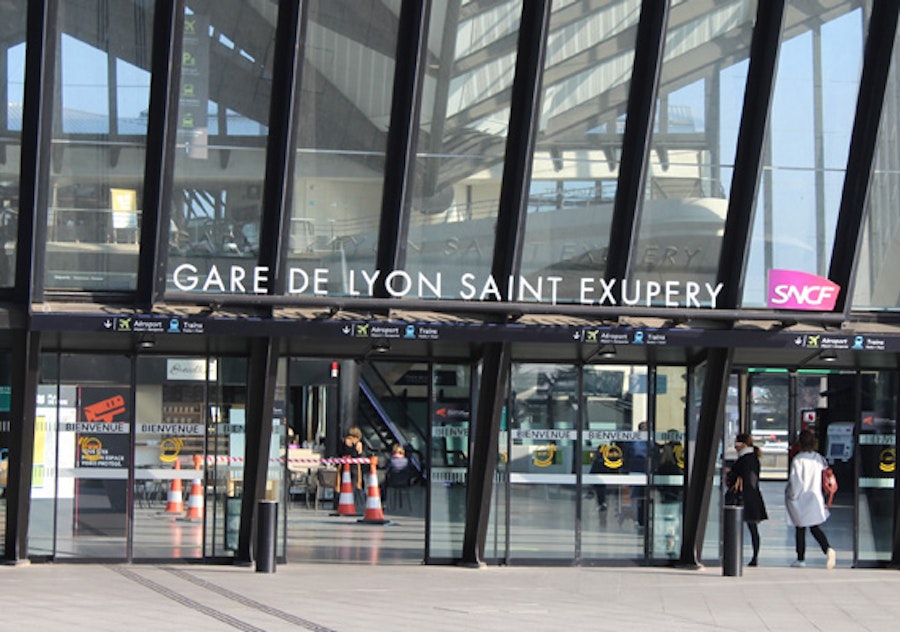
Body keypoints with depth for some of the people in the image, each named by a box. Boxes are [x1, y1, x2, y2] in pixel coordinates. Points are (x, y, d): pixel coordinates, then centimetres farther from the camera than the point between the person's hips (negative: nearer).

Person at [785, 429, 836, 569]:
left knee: (800, 529, 8)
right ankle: (827, 549, -16)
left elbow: (796, 481, -18)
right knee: (815, 527, 9)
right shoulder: (818, 458, 1)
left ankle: (801, 558, 14)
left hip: (800, 500, -5)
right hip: (816, 498, 5)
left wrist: (792, 495, -3)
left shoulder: (798, 459, -16)